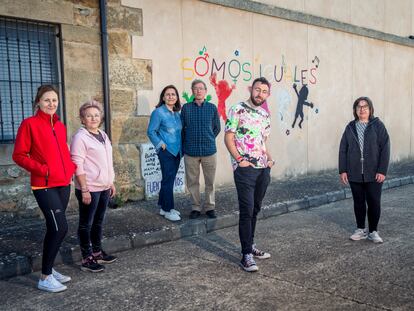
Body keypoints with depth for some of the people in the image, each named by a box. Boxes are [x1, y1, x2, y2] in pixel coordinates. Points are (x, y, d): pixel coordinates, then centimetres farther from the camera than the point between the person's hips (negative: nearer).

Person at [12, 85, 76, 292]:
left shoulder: (60, 126, 13)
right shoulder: (29, 124, -6)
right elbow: (19, 155, -8)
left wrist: (71, 167, 5)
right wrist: (41, 169, -17)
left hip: (63, 184, 7)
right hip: (44, 186, -7)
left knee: (54, 229, 12)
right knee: (60, 227, -12)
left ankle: (49, 269, 26)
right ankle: (45, 278, 1)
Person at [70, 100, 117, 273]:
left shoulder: (103, 135, 12)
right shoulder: (80, 137, -12)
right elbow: (78, 166, -17)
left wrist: (111, 183, 18)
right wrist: (84, 190, -20)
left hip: (104, 187, 8)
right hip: (89, 189, -8)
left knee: (98, 221, 16)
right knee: (86, 224, 2)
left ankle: (97, 252, 28)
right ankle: (86, 259, 9)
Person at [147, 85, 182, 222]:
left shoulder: (177, 113, 11)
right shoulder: (158, 112, -9)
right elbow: (151, 132, -9)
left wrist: (181, 148, 10)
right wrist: (161, 144, -13)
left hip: (176, 151, 7)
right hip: (166, 151, -7)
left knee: (169, 179, 12)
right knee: (168, 180, -4)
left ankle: (164, 207, 23)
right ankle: (167, 210, 5)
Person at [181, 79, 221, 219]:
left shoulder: (212, 108, 3)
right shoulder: (186, 108, 3)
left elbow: (217, 128, 11)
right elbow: (181, 128, 8)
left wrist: (208, 140, 10)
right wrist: (184, 146, 6)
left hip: (209, 151, 0)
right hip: (190, 151, 0)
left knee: (210, 181, 7)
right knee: (192, 182, 7)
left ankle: (210, 207, 22)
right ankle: (195, 208, 21)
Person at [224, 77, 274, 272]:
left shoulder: (265, 115, 15)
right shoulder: (238, 110, -6)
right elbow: (228, 138, -8)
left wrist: (269, 159, 7)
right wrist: (239, 159, -16)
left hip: (263, 169, 7)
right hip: (245, 168, -7)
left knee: (255, 210, 13)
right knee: (247, 211, -7)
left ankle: (250, 246, 26)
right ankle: (246, 255, 0)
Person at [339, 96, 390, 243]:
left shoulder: (378, 126, -3)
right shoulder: (350, 127, 6)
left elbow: (385, 149, -6)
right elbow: (343, 149, 6)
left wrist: (382, 171, -12)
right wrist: (343, 170, 0)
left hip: (374, 174, -2)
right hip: (354, 174, 3)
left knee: (374, 203, 3)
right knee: (358, 203, 11)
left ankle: (373, 231, 18)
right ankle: (361, 230, 25)